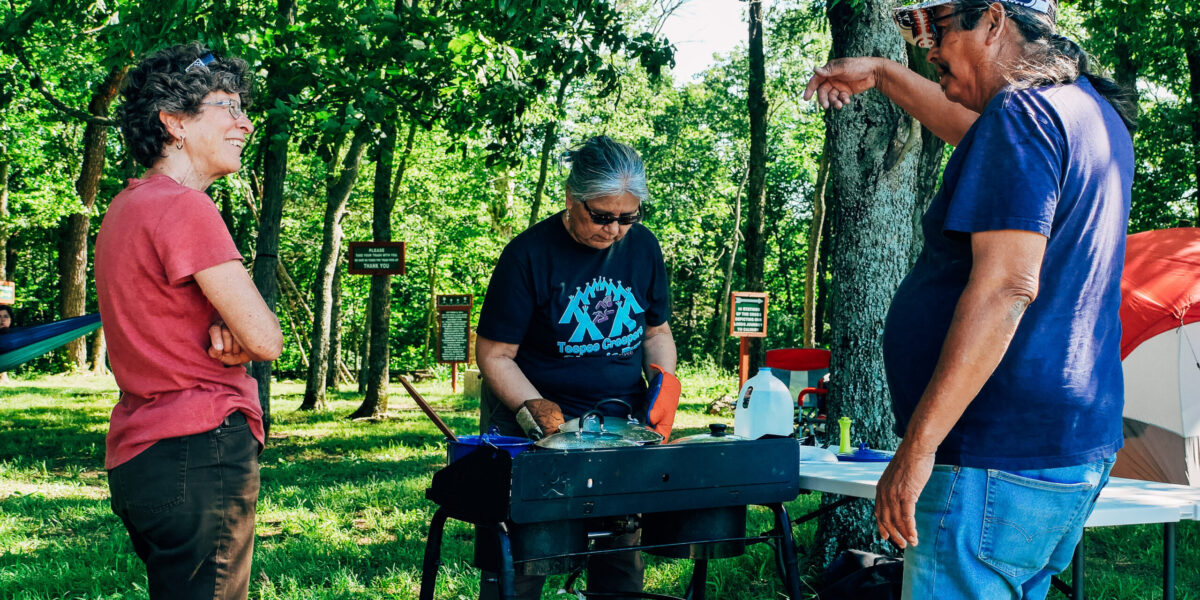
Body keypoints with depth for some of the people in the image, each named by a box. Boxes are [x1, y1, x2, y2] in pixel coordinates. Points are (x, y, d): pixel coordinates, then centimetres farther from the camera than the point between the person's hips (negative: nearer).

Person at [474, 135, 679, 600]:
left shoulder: (643, 247, 4)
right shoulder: (529, 254, -10)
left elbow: (656, 332, 17)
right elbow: (494, 355, -9)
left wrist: (665, 380, -4)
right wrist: (539, 412, -23)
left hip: (623, 422, 4)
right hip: (537, 426, -4)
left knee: (623, 561, 3)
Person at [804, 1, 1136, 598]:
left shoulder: (1021, 113, -15)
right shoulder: (1094, 111, 15)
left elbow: (1006, 287, -24)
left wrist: (917, 447, -24)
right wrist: (882, 76, 45)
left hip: (1002, 460, -10)